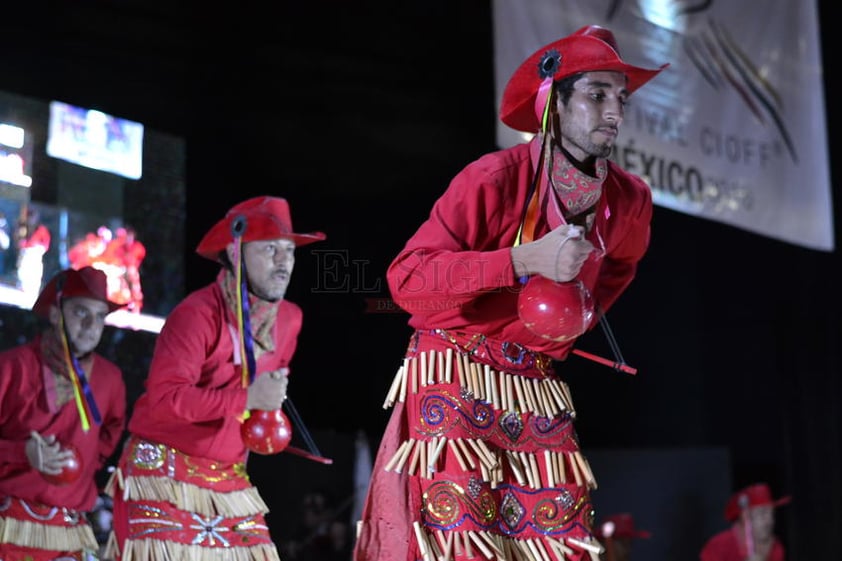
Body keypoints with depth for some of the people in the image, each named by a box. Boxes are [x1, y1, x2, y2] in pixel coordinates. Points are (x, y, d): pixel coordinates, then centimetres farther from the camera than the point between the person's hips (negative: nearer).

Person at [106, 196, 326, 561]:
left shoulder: (289, 318, 5)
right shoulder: (197, 314, -19)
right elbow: (163, 397, -29)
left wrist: (268, 414, 9)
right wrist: (246, 399, -30)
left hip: (228, 480, 7)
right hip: (165, 472, -7)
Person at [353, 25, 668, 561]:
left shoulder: (630, 200, 2)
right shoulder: (494, 178, -17)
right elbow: (406, 277, -23)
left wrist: (579, 317, 12)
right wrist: (524, 260, -29)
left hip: (538, 391, 6)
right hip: (455, 381, -5)